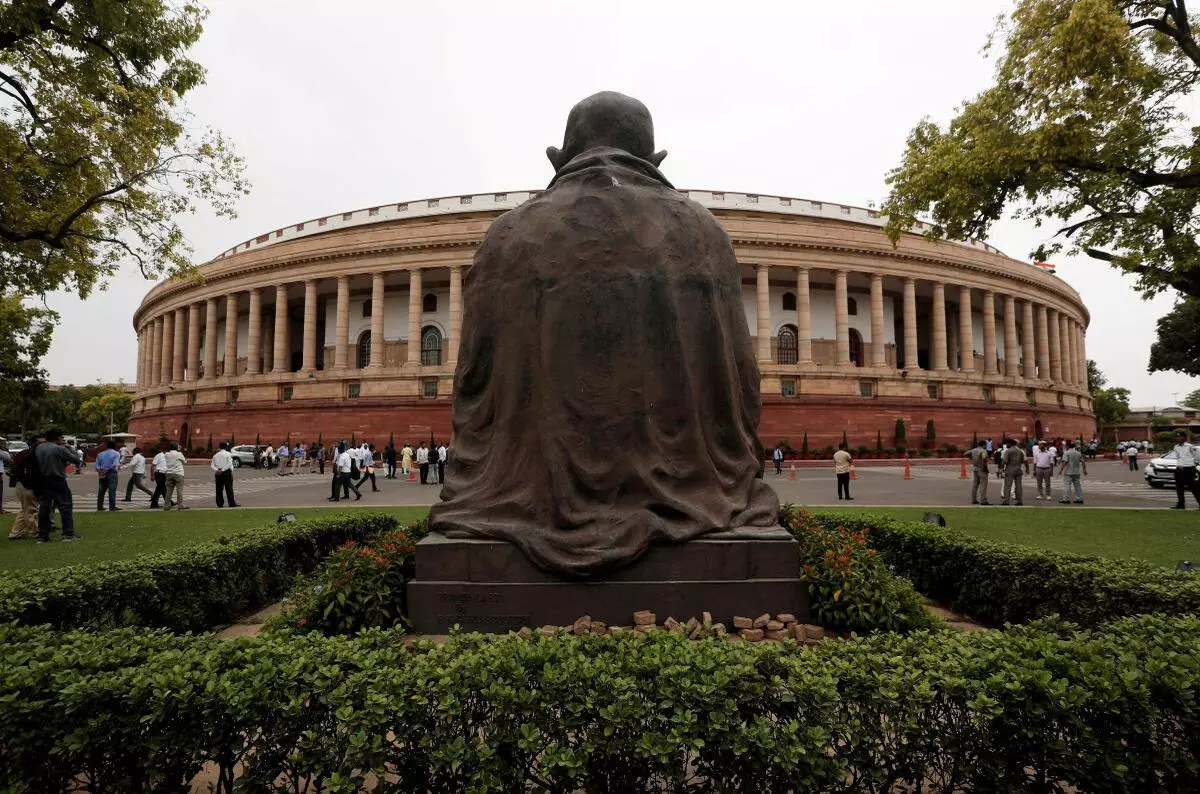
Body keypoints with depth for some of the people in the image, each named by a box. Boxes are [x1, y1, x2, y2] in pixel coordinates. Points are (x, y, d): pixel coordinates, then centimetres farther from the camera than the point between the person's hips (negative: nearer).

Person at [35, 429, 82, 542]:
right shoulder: (59, 449, -14)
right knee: (65, 506, 0)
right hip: (58, 481, -6)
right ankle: (68, 534, -2)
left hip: (43, 481, 6)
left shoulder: (38, 448, 5)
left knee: (44, 507, 11)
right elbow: (76, 460, -10)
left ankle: (42, 536, 13)